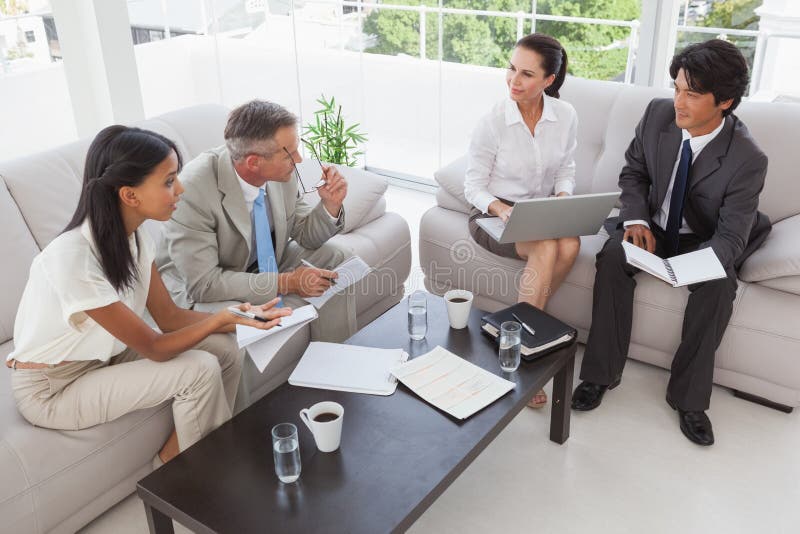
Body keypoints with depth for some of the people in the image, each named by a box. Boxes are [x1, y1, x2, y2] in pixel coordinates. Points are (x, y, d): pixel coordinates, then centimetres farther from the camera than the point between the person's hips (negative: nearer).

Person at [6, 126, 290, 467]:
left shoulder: (134, 235, -9)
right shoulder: (72, 259, -33)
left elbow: (170, 317, -5)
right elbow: (154, 348, -26)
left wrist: (240, 318, -17)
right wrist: (222, 318, -36)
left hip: (103, 357, 7)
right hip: (52, 390, -7)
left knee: (227, 352, -7)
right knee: (201, 370, -21)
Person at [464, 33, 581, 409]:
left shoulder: (566, 116, -4)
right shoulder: (492, 122, -14)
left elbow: (565, 170, 11)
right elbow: (473, 185, -7)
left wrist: (562, 197, -10)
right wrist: (500, 209, -25)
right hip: (494, 213, -4)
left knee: (570, 245, -29)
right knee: (546, 249, -32)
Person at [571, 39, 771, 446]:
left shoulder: (748, 160, -24)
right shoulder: (658, 113, -15)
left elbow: (730, 237, -23)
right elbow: (633, 172, 0)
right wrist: (636, 220, -18)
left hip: (703, 241, -2)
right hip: (654, 226, 3)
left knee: (719, 284, -32)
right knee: (612, 255, -28)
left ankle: (688, 396, -15)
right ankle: (601, 372, -17)